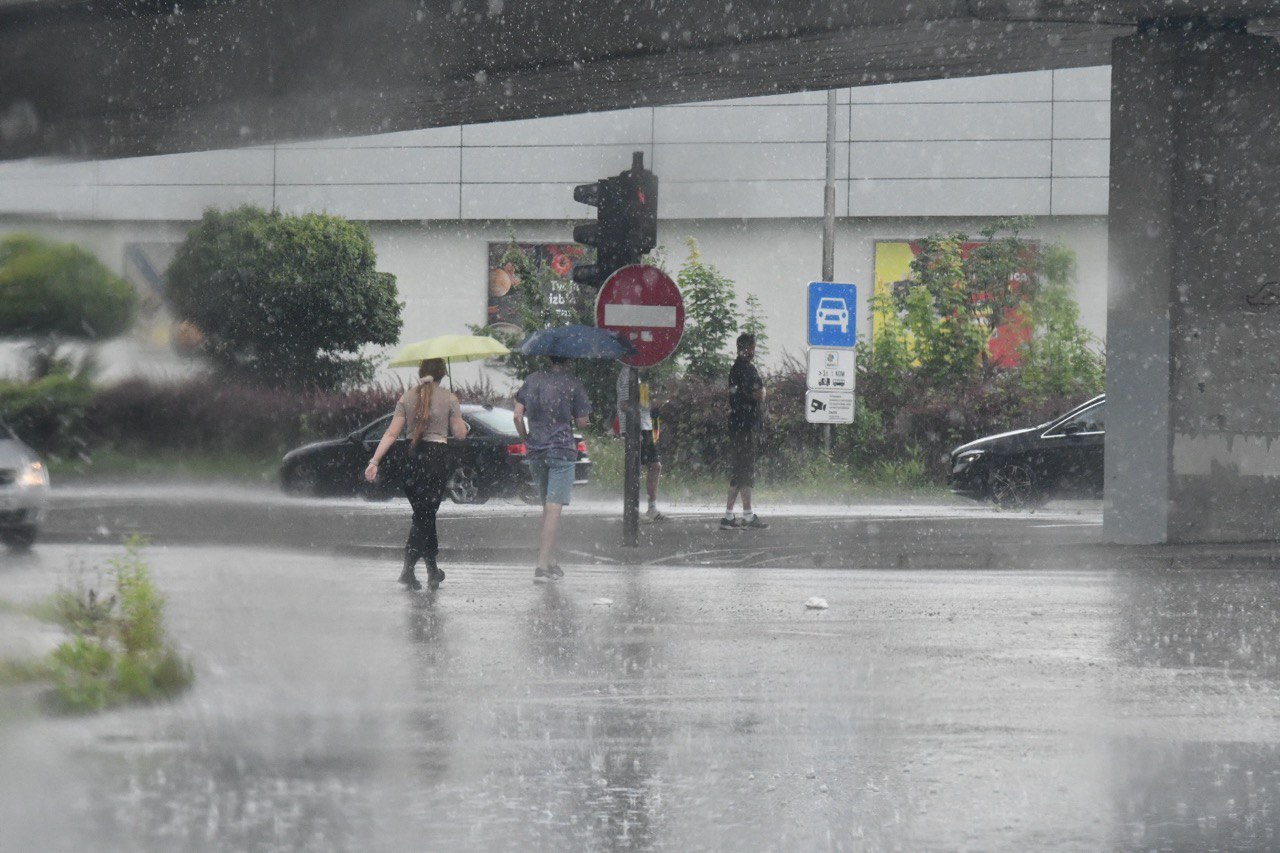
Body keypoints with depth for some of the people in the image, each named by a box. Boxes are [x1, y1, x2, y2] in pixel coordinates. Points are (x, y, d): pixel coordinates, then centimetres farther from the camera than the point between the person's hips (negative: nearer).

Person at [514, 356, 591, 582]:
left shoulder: (533, 380, 6)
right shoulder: (572, 384, -8)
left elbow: (518, 416, 5)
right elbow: (582, 423, -5)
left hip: (535, 453, 5)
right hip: (562, 451, -5)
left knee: (547, 507, 18)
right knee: (554, 508, -7)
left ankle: (551, 562, 20)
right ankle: (543, 565, -16)